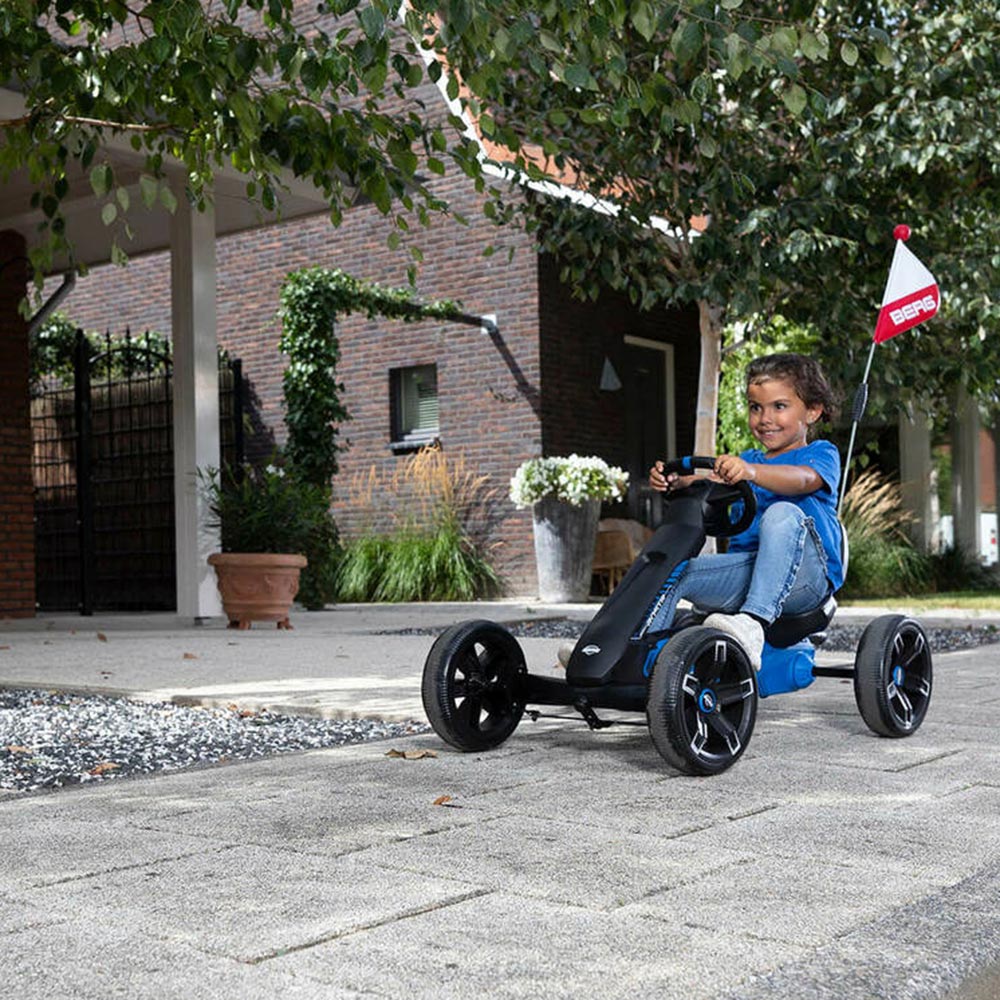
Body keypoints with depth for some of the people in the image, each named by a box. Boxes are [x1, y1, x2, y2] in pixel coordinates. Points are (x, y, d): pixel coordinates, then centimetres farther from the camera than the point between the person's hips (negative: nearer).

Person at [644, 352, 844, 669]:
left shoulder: (821, 454, 7)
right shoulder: (748, 459, 26)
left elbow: (802, 479, -19)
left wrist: (752, 472, -40)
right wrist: (673, 482, -17)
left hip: (802, 574, -5)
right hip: (746, 572, 6)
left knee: (782, 513, -34)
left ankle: (754, 623, -45)